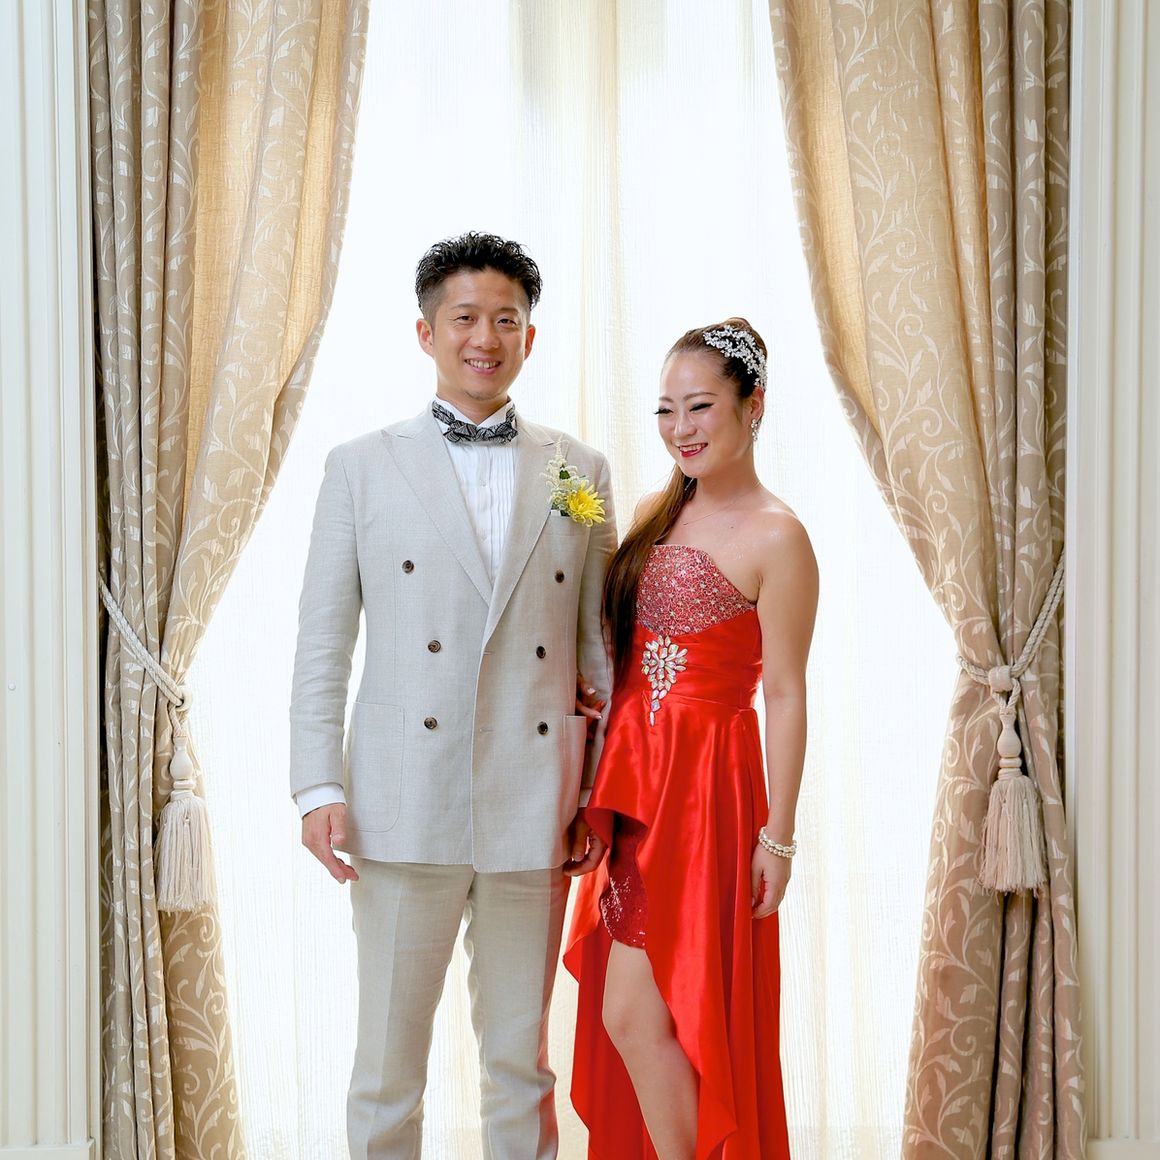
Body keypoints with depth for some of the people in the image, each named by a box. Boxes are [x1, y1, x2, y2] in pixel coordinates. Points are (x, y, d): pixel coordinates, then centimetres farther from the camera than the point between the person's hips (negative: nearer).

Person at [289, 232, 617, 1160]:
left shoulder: (580, 472, 9)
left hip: (535, 811, 1)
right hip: (405, 807, -1)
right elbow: (322, 644, 4)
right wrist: (319, 786, -3)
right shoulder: (361, 467, 6)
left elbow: (598, 641, 9)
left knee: (520, 1063, 12)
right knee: (387, 1065, 6)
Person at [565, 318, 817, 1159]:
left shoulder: (775, 537, -11)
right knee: (625, 1017, 12)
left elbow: (786, 697, -12)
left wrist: (778, 833, -12)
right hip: (632, 779, 7)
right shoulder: (655, 515, 11)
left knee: (635, 1017, -5)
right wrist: (601, 785, 5)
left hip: (705, 783, -7)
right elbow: (625, 657, 12)